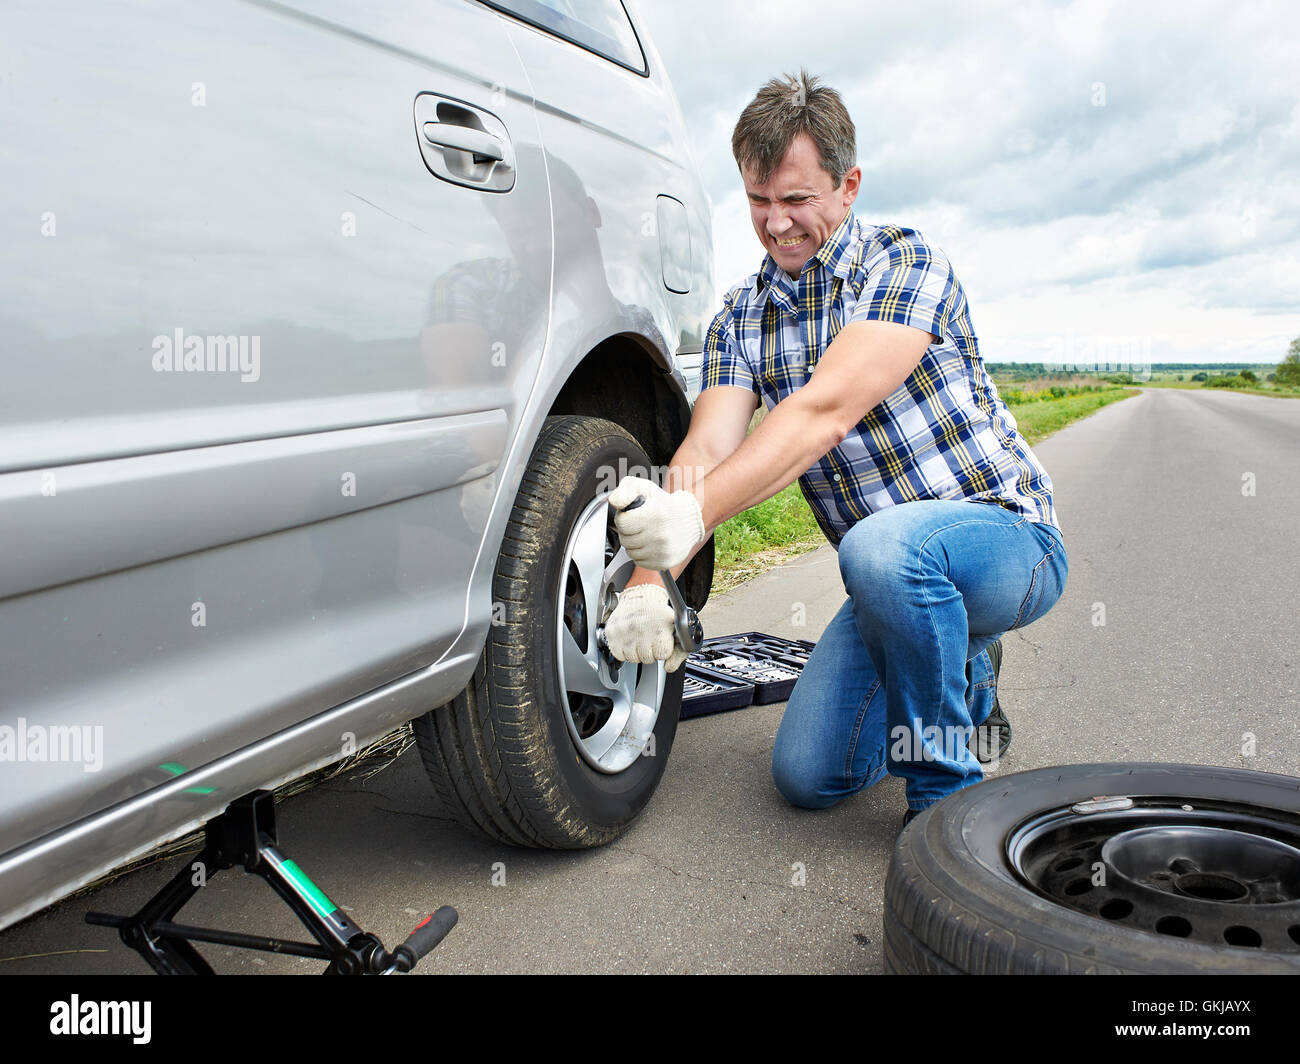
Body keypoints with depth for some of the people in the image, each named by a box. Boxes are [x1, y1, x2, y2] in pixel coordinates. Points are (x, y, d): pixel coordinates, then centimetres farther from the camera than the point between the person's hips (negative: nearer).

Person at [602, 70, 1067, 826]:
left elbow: (824, 411, -29)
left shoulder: (906, 263, -14)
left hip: (1006, 538, -6)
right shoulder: (740, 318, 4)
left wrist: (693, 517, -41)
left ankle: (947, 792, -15)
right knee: (810, 776, 1)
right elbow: (707, 448, -12)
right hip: (893, 575, 6)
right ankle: (962, 673, 26)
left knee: (881, 548, -39)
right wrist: (650, 580, -29)